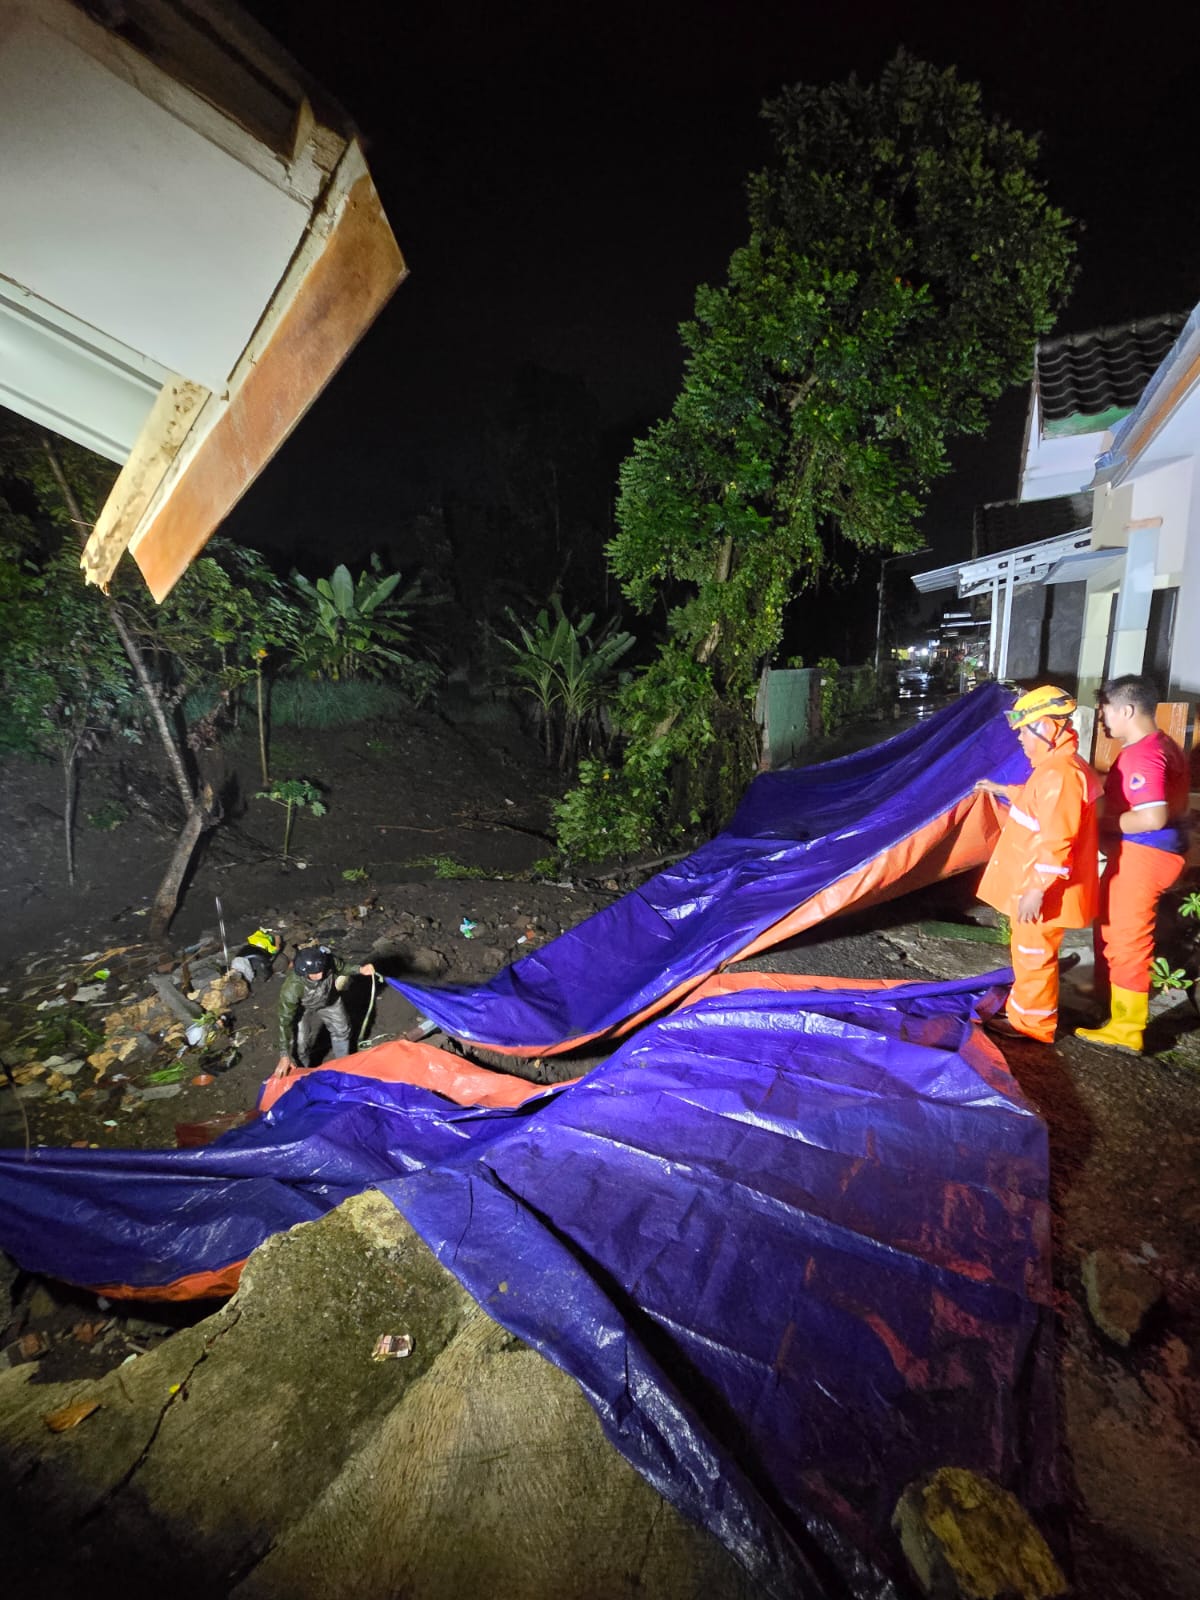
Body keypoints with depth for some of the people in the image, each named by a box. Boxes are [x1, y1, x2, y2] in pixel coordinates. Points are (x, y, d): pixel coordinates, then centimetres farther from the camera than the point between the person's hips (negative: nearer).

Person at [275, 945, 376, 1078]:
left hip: (330, 1001, 4)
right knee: (302, 1046, -4)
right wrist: (284, 1056, -34)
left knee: (341, 1031, 19)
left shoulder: (329, 961, -39)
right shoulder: (291, 988, -44)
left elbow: (342, 967, -11)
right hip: (305, 1010, -4)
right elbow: (286, 1021, -35)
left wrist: (360, 969, -28)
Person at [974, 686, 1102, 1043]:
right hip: (1034, 884, 11)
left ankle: (1033, 1023, 19)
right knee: (1027, 952, 22)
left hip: (1042, 890, -11)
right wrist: (1002, 790, 40)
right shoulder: (1055, 767, 8)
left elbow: (1057, 842, -30)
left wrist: (1037, 890, -29)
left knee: (1034, 954, 4)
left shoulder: (1060, 774, -26)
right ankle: (1021, 1010, 36)